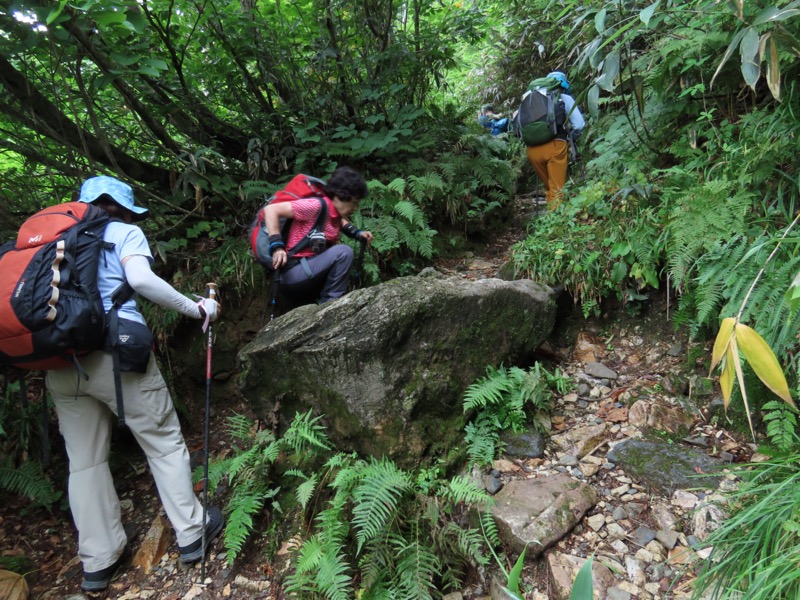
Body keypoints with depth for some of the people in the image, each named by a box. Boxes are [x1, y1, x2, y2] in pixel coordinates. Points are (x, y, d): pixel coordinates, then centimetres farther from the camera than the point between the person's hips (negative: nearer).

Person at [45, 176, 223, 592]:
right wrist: (197, 310, -8)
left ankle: (98, 561, 21)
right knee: (164, 442, 9)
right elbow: (141, 279, -14)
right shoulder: (125, 233, 6)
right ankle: (191, 533, 17)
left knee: (84, 460, 13)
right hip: (115, 351, -5)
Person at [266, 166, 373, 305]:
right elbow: (271, 210, -19)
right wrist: (277, 247, -30)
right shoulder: (317, 206, -18)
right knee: (344, 252, -20)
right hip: (293, 273, -9)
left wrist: (357, 233, 14)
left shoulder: (335, 212, 8)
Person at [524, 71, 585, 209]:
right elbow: (579, 124, 3)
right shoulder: (564, 98, 11)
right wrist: (570, 138, 21)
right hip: (554, 146, -4)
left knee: (549, 186, 19)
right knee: (557, 189, 2)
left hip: (532, 149, 4)